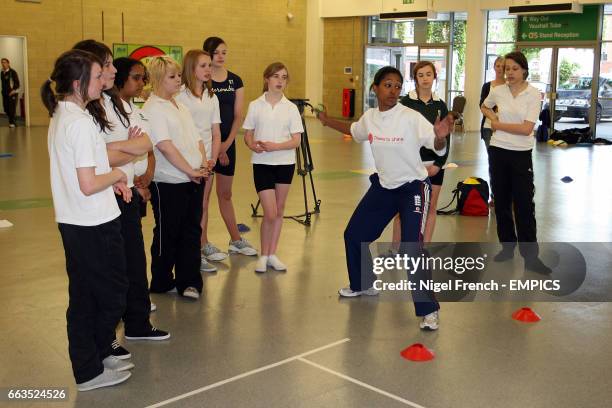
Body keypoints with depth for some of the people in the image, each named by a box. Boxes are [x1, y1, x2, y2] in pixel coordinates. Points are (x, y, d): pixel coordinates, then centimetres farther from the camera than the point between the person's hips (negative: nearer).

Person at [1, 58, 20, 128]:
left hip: (12, 93, -7)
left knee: (12, 109, -8)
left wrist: (13, 90, -18)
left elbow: (17, 83, -10)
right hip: (5, 94, 7)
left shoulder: (12, 72, -8)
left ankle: (12, 122, 1)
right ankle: (13, 122, 21)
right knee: (6, 109, 7)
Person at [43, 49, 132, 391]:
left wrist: (111, 178, 8)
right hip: (94, 224, -9)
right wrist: (117, 174, -7)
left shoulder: (61, 114, 9)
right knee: (112, 292, 5)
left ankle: (90, 360, 30)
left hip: (73, 222, 9)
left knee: (84, 296, 17)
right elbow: (88, 185, -24)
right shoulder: (80, 122, -21)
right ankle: (92, 370, 17)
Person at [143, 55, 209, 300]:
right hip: (169, 183, -8)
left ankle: (189, 282, 19)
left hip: (193, 180, 8)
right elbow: (165, 146, -19)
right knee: (167, 235, 5)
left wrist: (203, 163, 0)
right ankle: (162, 283, 20)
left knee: (191, 232, 10)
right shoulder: (152, 108, -11)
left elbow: (196, 138, 17)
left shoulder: (180, 106, 16)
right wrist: (190, 170, -17)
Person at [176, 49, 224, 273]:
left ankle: (203, 244, 27)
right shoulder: (180, 96, -8)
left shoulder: (211, 97, 12)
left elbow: (216, 132, 11)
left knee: (203, 204, 14)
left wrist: (213, 158, -1)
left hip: (207, 160, 6)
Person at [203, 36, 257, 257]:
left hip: (227, 142, 4)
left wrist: (227, 143, -6)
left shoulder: (235, 81, 6)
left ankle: (236, 240, 23)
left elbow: (238, 115, 4)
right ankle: (203, 244, 11)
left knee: (225, 194, 15)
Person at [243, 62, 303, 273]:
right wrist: (253, 145, -19)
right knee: (270, 213, -7)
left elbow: (296, 140, -4)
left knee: (279, 210, 9)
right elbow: (248, 135, 4)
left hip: (285, 163, 2)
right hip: (262, 164, -2)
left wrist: (275, 146, -19)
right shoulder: (255, 105, 0)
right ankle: (263, 256, 11)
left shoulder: (291, 108, 0)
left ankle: (272, 254, 21)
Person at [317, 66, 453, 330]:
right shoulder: (369, 117, -3)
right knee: (354, 235, 15)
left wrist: (440, 137, -46)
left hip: (412, 189, -6)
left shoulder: (411, 118, -19)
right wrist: (327, 121, 22)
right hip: (383, 186, 7)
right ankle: (363, 285, 41)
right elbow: (354, 131, 20)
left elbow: (438, 148, -25)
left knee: (412, 249, -20)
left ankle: (429, 310, -5)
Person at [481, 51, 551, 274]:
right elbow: (484, 107, 24)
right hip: (498, 151, 4)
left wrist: (499, 125, -10)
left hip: (521, 154, -3)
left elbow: (526, 129, -17)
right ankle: (507, 247, 26)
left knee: (524, 205, -3)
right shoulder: (497, 91, 1)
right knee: (501, 202, 12)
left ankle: (530, 256, 3)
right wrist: (492, 117, 5)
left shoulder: (533, 94, -9)